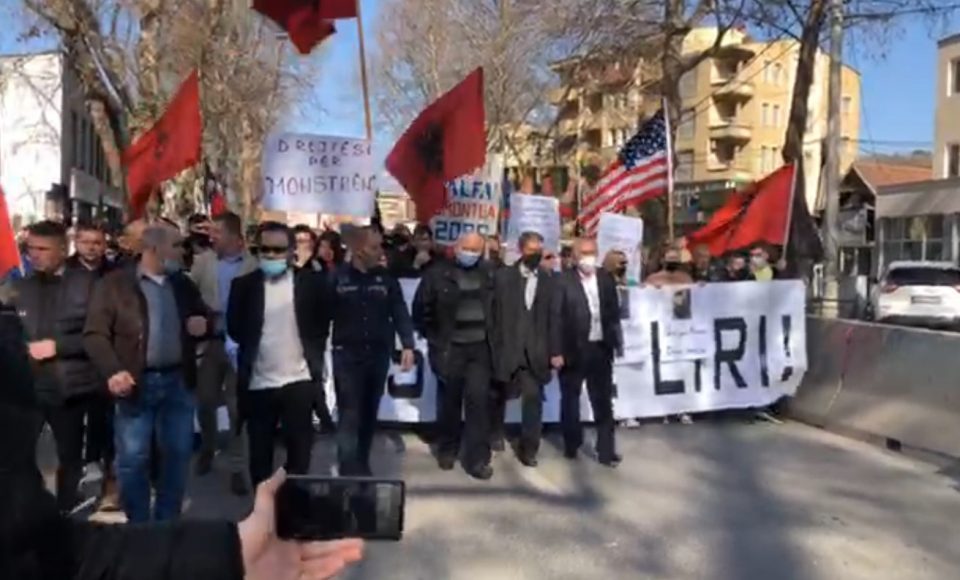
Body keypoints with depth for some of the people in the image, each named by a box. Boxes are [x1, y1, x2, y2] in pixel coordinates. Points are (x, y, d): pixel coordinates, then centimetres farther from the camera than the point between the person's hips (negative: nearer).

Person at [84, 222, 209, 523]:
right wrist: (113, 371, -20)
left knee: (178, 454, 10)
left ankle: (167, 522, 25)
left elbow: (204, 317, 23)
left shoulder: (183, 284, 11)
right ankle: (137, 525, 19)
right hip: (136, 383, -4)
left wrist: (203, 324, -2)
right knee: (132, 459, 2)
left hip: (178, 381, 4)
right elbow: (94, 334, -7)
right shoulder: (114, 284, -4)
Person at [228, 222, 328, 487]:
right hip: (258, 383, 1)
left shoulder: (311, 281, 0)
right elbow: (234, 328, 6)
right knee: (259, 453, 11)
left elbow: (322, 323, 5)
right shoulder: (245, 284, 2)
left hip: (299, 380, -1)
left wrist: (314, 360, 0)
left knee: (299, 450, 7)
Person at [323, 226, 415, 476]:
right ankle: (349, 471, -1)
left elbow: (400, 313, 2)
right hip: (347, 356, -3)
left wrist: (407, 345, -9)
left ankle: (362, 465, 26)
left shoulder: (386, 278, 4)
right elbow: (323, 315, -2)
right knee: (350, 416, -6)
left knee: (369, 414, 12)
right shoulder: (337, 278, -3)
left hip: (379, 355, 3)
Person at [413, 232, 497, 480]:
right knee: (449, 401, 10)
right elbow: (421, 308, 1)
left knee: (478, 399, -5)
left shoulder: (490, 276, 3)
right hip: (449, 348, -1)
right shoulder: (438, 274, -3)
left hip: (480, 348, 1)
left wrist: (492, 337, 4)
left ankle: (477, 459, 1)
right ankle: (447, 449, 30)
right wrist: (432, 338, -1)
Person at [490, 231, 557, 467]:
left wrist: (552, 349, -1)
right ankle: (496, 433, 40)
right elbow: (495, 312, -2)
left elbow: (552, 316, 3)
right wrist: (494, 345, -6)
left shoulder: (548, 279, 5)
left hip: (535, 350, 1)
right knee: (500, 394, 16)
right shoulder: (503, 276, 0)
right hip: (506, 346, 0)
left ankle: (528, 448, 7)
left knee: (533, 397, -5)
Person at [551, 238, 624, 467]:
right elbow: (556, 318, -10)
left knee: (603, 401, 6)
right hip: (573, 350, -3)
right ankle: (572, 444, 29)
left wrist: (617, 342, 8)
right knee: (570, 399, 12)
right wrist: (556, 352, -13)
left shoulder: (606, 279, 6)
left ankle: (606, 450, 13)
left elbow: (614, 313, 10)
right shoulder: (563, 281, -8)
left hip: (601, 349, 3)